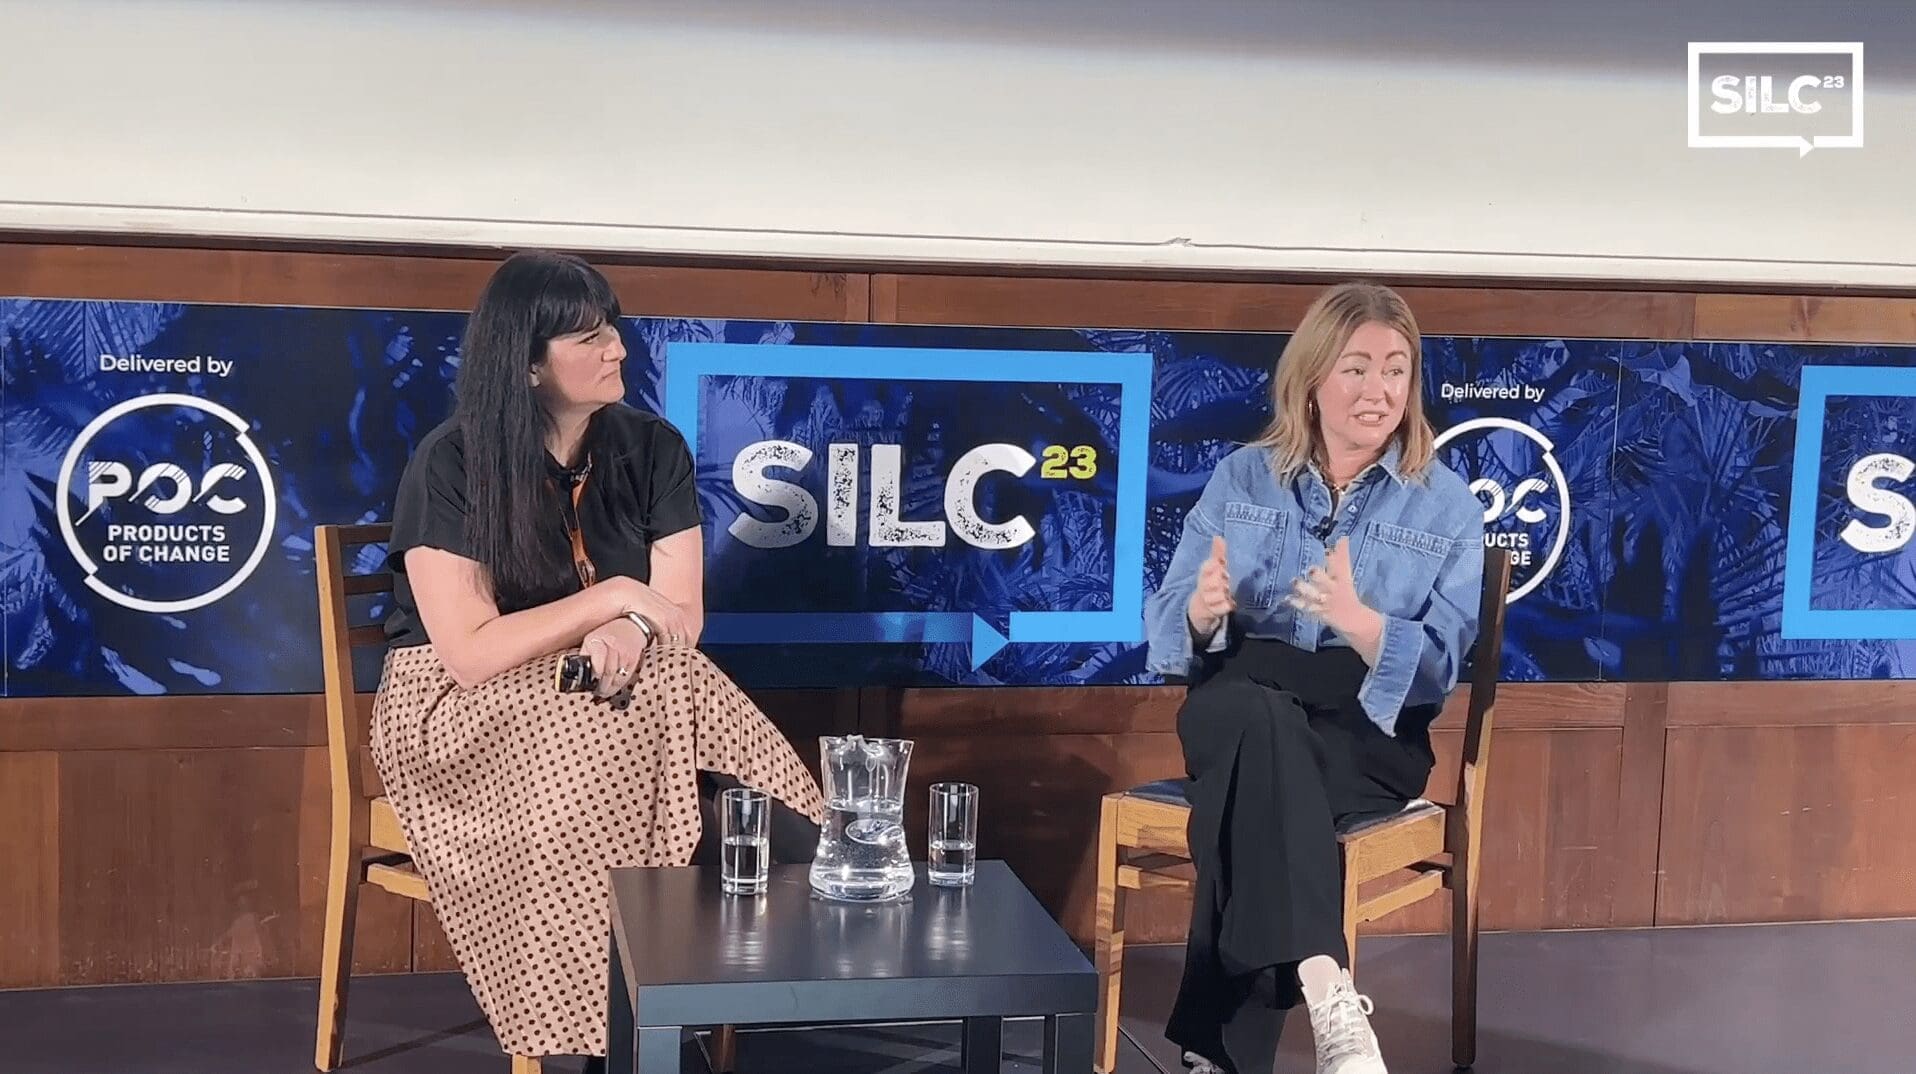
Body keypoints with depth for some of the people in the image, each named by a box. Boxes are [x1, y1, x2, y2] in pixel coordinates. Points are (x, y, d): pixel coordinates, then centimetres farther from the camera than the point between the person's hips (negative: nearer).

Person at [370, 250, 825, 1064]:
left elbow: (680, 620, -5)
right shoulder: (451, 464, -14)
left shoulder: (651, 448, -1)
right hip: (466, 716, -4)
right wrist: (613, 598, -19)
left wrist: (627, 636, -28)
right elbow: (471, 654, -20)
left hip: (616, 699, 4)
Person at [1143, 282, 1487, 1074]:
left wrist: (1359, 621, -25)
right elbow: (1166, 632, 5)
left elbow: (1436, 671, -4)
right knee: (1262, 715, -37)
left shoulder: (1447, 503, 5)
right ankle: (1326, 993, -46)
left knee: (1254, 787, -34)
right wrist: (1203, 610, -20)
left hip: (1370, 733, -1)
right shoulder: (1241, 477, 9)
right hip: (1239, 706, 1)